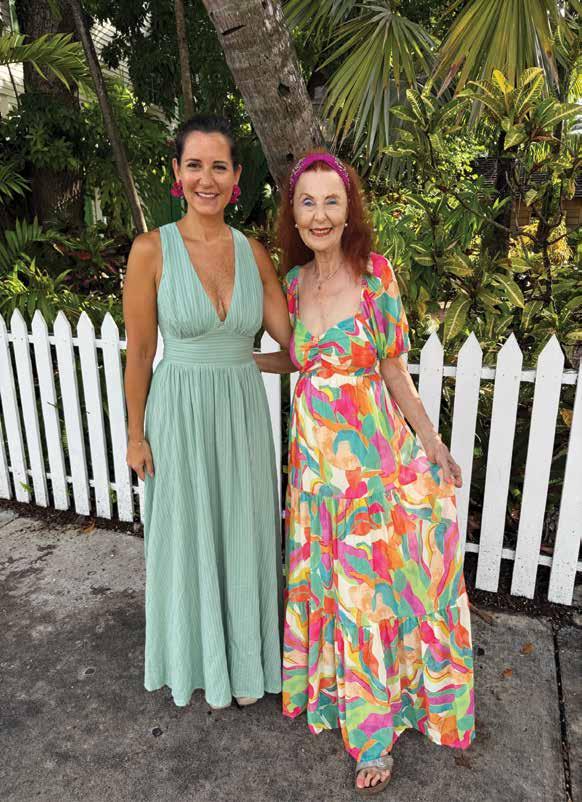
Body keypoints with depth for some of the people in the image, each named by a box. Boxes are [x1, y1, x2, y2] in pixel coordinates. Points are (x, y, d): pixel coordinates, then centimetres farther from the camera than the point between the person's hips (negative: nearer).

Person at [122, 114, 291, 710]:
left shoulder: (253, 252, 1)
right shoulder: (153, 250, -10)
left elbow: (292, 336, 1)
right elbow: (139, 353, -6)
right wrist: (136, 435, -2)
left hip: (243, 412, 3)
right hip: (180, 413, -3)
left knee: (243, 536, 16)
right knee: (189, 538, 14)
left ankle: (244, 658, 41)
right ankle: (201, 659, 41)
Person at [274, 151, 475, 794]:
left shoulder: (375, 274, -7)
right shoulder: (292, 281, 4)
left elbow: (393, 368, -2)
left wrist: (432, 444, -1)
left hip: (372, 449, -3)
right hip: (314, 451, 4)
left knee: (370, 584, 6)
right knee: (324, 577, 15)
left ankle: (375, 732, 27)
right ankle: (331, 682, 42)